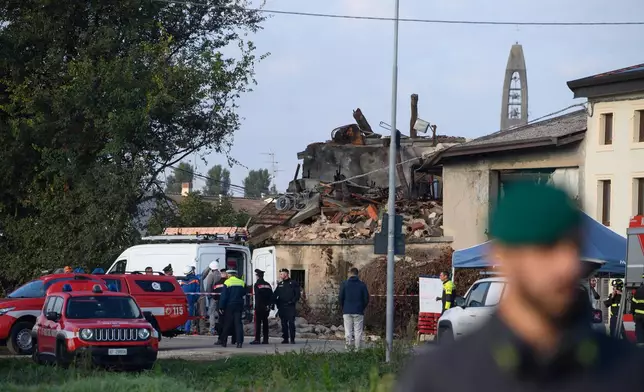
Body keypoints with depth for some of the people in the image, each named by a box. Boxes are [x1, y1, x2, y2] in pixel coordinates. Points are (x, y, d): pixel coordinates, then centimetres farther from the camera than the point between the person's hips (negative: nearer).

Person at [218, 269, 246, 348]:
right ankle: (239, 342, -8)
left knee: (227, 324, 5)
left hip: (229, 306, -3)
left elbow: (224, 296, -9)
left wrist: (221, 306, -6)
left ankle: (224, 342, 9)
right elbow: (244, 295, 13)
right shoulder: (242, 283, 5)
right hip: (239, 306, 3)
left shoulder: (227, 283, -7)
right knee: (238, 323, 1)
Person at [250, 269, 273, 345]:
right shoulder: (268, 285, 12)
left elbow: (257, 296, -14)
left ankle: (257, 339, -9)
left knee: (258, 323, -5)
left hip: (259, 307, -6)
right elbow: (271, 296, 10)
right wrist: (268, 305, 9)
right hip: (266, 307, 6)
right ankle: (265, 339, 8)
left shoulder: (257, 284, -6)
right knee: (265, 323, 9)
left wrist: (256, 306, -12)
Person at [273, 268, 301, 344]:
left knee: (291, 323, -9)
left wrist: (293, 301, -12)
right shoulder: (280, 284, 15)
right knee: (284, 323, 5)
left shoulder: (293, 283, 3)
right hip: (281, 307, 4)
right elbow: (275, 295, 14)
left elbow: (297, 294, -1)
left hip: (290, 306, -4)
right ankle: (285, 338, 10)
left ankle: (292, 339, -8)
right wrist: (276, 302, -1)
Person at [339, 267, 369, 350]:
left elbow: (341, 297, 0)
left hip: (347, 311, 0)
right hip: (358, 312, 0)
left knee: (348, 331, 2)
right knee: (358, 331, 1)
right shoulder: (362, 284, 1)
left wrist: (343, 308, 14)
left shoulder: (344, 284, 0)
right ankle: (357, 348, -3)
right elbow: (366, 298, 2)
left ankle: (349, 347, -3)